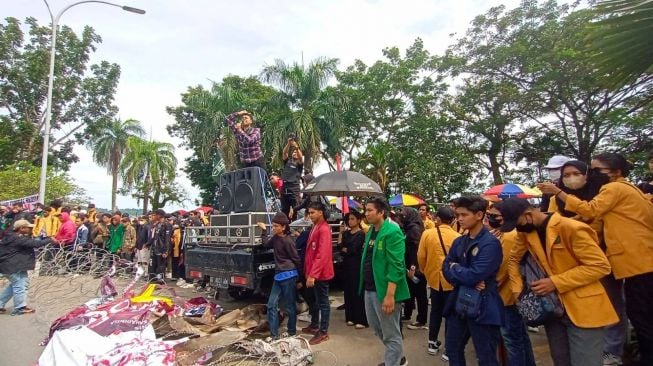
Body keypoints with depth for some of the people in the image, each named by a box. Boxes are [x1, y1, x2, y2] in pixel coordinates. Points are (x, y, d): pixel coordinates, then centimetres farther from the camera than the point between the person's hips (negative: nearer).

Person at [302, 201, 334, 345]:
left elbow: (322, 255, -26)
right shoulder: (315, 227, 11)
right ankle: (314, 325, 37)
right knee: (315, 300, 22)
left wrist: (313, 274, -27)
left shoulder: (324, 229, -20)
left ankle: (323, 332, 15)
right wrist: (309, 272, 16)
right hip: (314, 272, 10)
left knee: (323, 302, 3)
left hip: (321, 273, -10)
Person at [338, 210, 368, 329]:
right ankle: (351, 317, 21)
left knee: (357, 291, -4)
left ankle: (361, 320, 3)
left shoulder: (361, 234, -7)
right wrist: (341, 232, -4)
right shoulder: (346, 232, 11)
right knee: (348, 290, 10)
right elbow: (339, 245, -1)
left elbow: (353, 249, -15)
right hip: (347, 263, 7)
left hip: (356, 264, -6)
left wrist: (344, 249, 2)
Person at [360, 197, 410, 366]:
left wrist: (390, 295, -25)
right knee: (376, 327, 22)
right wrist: (366, 287, 18)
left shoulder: (392, 232, -17)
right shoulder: (371, 232, 10)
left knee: (391, 334, 6)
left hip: (384, 291, -9)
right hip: (370, 289, 9)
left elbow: (395, 266, -22)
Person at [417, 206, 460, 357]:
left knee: (436, 311, 19)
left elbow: (421, 257, -5)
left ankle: (432, 344, 29)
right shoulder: (457, 237, -12)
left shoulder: (427, 233, -9)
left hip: (434, 278, 2)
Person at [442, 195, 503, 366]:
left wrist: (455, 267, -7)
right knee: (452, 349, 20)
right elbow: (446, 268, 1)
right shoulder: (459, 242, 6)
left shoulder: (490, 243, -17)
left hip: (483, 308, -7)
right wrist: (466, 280, -17)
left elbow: (474, 275, -25)